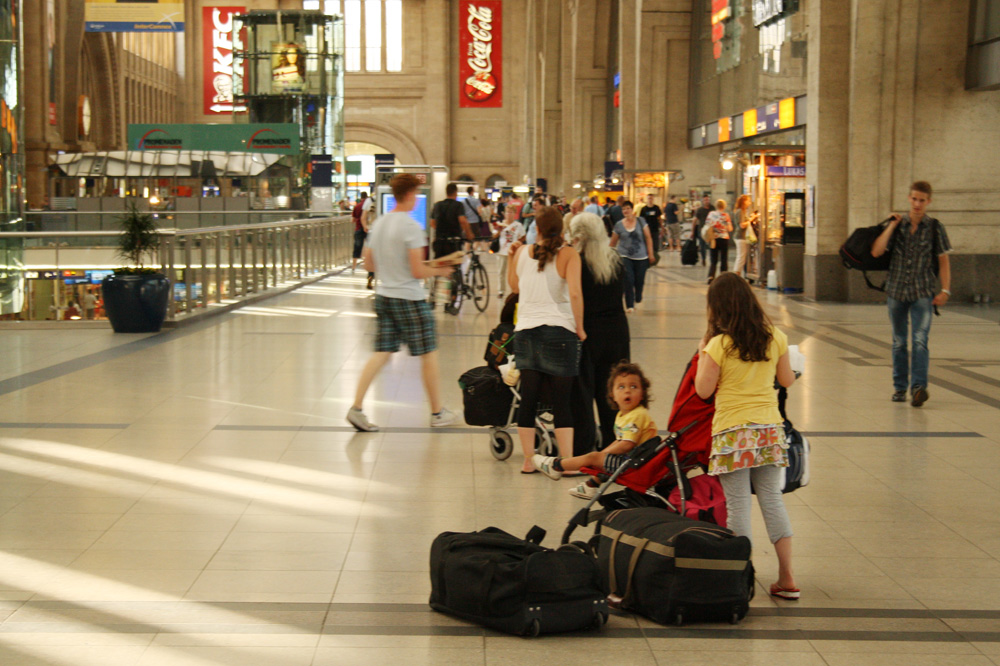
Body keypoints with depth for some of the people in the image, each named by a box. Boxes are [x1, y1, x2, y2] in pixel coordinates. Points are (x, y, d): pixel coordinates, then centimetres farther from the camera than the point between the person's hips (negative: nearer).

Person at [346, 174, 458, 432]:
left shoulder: (379, 224, 6)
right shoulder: (411, 227, -17)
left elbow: (369, 263, 13)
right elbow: (418, 271, -19)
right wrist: (439, 271, -2)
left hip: (384, 295, 7)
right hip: (410, 298, -7)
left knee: (381, 354, 8)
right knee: (428, 354, 7)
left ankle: (356, 408, -3)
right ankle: (437, 413, 16)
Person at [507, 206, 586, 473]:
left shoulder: (522, 252, 5)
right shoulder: (568, 255, -6)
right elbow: (575, 294, -17)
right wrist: (580, 328, -6)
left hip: (525, 331, 3)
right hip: (559, 331, -3)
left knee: (528, 398, 8)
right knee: (561, 402, 1)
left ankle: (528, 461, 12)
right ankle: (567, 461, 0)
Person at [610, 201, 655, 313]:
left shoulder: (640, 222, 1)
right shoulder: (619, 225, 2)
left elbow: (648, 238, 3)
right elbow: (613, 243, 10)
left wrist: (650, 253, -2)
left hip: (641, 257, 1)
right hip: (625, 256, -1)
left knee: (639, 280, 4)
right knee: (628, 280, -12)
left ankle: (638, 298, 36)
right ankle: (629, 306, -3)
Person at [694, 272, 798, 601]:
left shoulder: (720, 344, -12)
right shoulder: (775, 338, 2)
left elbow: (704, 390, -5)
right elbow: (787, 379, 13)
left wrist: (703, 354, 7)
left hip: (732, 432, -4)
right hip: (769, 427, 4)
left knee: (738, 505, 2)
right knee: (772, 499, 10)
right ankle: (786, 578, 10)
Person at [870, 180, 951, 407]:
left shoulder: (935, 228, -1)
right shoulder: (897, 224, 3)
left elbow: (943, 260, 3)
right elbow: (876, 252, -6)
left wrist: (945, 290, -4)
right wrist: (892, 226, -10)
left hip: (923, 293, -2)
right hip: (896, 291, 2)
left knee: (920, 340, -15)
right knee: (899, 341, 11)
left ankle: (919, 386, -21)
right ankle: (899, 387, 20)